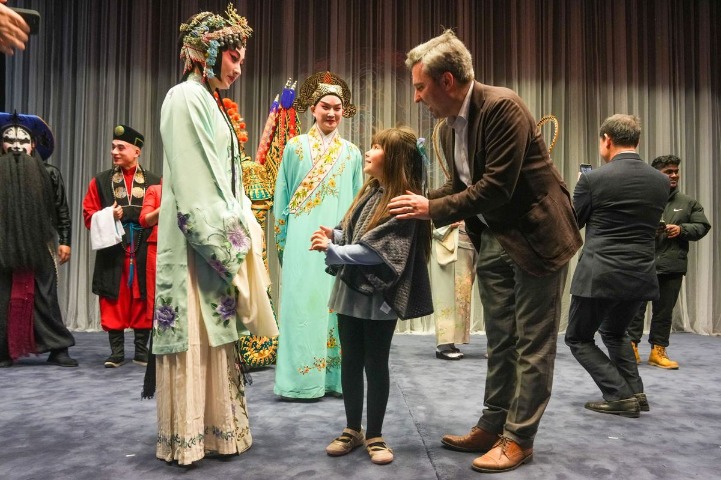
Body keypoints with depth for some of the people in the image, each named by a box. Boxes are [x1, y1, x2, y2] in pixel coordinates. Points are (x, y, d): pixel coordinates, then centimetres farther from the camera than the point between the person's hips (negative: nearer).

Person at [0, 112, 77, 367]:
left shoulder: (49, 174, 4)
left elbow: (62, 210, 7)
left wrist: (64, 241, 1)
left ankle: (58, 349, 8)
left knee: (45, 298, 3)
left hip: (40, 247, 0)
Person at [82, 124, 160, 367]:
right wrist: (109, 217, -11)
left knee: (142, 300, 4)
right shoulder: (100, 180, 9)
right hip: (112, 250, 1)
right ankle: (116, 351, 11)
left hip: (144, 251, -1)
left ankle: (142, 350, 14)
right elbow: (89, 216, 7)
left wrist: (124, 213, -10)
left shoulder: (154, 181, 6)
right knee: (113, 301, 2)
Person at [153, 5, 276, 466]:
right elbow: (191, 186, -16)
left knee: (215, 334, 11)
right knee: (195, 336, -3)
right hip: (197, 243, -9)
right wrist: (222, 246, -17)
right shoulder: (186, 98, -8)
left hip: (219, 240, 9)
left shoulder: (211, 103, 19)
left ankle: (216, 427, 20)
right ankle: (188, 437, 9)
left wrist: (244, 229, 11)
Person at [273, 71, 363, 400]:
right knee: (303, 302, -3)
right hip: (303, 241, -2)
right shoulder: (295, 147, 5)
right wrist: (283, 243, 2)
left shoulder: (352, 153, 12)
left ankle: (336, 377, 15)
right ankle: (301, 379, 4)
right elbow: (281, 199, 6)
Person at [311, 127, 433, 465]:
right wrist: (333, 235, -6)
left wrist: (332, 251, -21)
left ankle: (374, 435, 23)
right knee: (350, 361, 13)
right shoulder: (369, 190, 8)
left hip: (380, 295, -7)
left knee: (376, 364, 6)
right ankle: (352, 429, 29)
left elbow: (378, 249, -21)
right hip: (349, 289, 7)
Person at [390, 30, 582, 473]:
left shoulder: (502, 106, -20)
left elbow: (496, 187, -25)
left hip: (536, 236, -8)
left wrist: (432, 210, -20)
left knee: (532, 345, 3)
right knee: (500, 342, 15)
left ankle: (519, 438, 14)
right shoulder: (449, 128, 6)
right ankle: (493, 427, 27)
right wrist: (418, 201, 0)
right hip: (493, 241, 8)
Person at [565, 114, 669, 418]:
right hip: (641, 277, 6)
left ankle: (620, 396, 5)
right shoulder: (661, 181, 3)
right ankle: (635, 393, 23)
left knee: (578, 339, 13)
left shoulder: (593, 179, -12)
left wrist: (582, 187, 18)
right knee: (614, 332, 29)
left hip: (599, 276, -6)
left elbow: (571, 224, 2)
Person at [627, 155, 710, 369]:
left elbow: (702, 226, 11)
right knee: (636, 307, 1)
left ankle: (658, 351, 19)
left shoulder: (688, 203, 12)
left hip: (672, 266, 3)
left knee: (664, 311, 9)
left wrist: (682, 229, -7)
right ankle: (631, 347, 12)